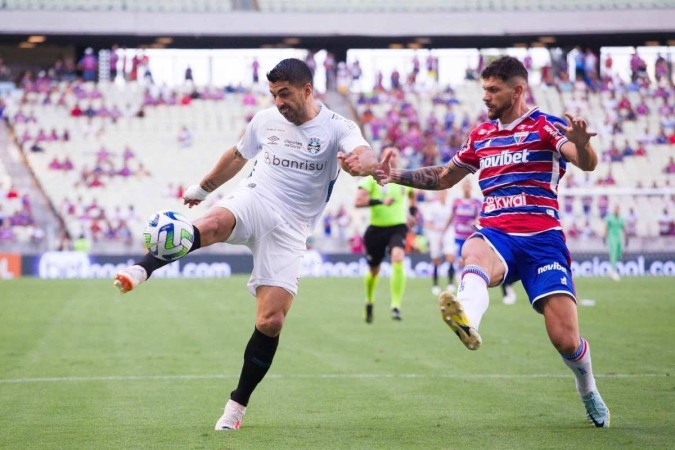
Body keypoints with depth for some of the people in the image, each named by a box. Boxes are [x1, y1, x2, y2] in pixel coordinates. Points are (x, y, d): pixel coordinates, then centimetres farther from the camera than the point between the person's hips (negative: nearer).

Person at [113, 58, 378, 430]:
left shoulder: (336, 128, -5)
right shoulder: (266, 120, 8)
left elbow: (367, 158, -26)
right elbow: (237, 156, 26)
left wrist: (361, 162, -51)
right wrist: (202, 187, 38)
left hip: (289, 229, -2)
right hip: (253, 202, 2)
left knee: (270, 321, -11)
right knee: (210, 224, -37)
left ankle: (237, 406, 3)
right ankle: (140, 271, -46)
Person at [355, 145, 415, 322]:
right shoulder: (372, 178, -6)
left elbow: (411, 194, 29)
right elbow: (358, 201, -17)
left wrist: (412, 212, 17)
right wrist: (380, 201, -26)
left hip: (398, 228, 1)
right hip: (376, 229, -1)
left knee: (398, 259, -27)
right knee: (374, 270, 11)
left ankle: (396, 306, -25)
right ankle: (369, 303, 41)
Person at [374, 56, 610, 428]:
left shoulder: (546, 126, 2)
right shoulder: (481, 135, 19)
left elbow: (587, 163, -16)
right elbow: (444, 178, 32)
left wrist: (581, 144, -39)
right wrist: (396, 176, 19)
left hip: (541, 238, -3)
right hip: (495, 235, 3)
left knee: (566, 340, -10)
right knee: (475, 252, -38)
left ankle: (588, 391, 24)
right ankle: (467, 319, -69)